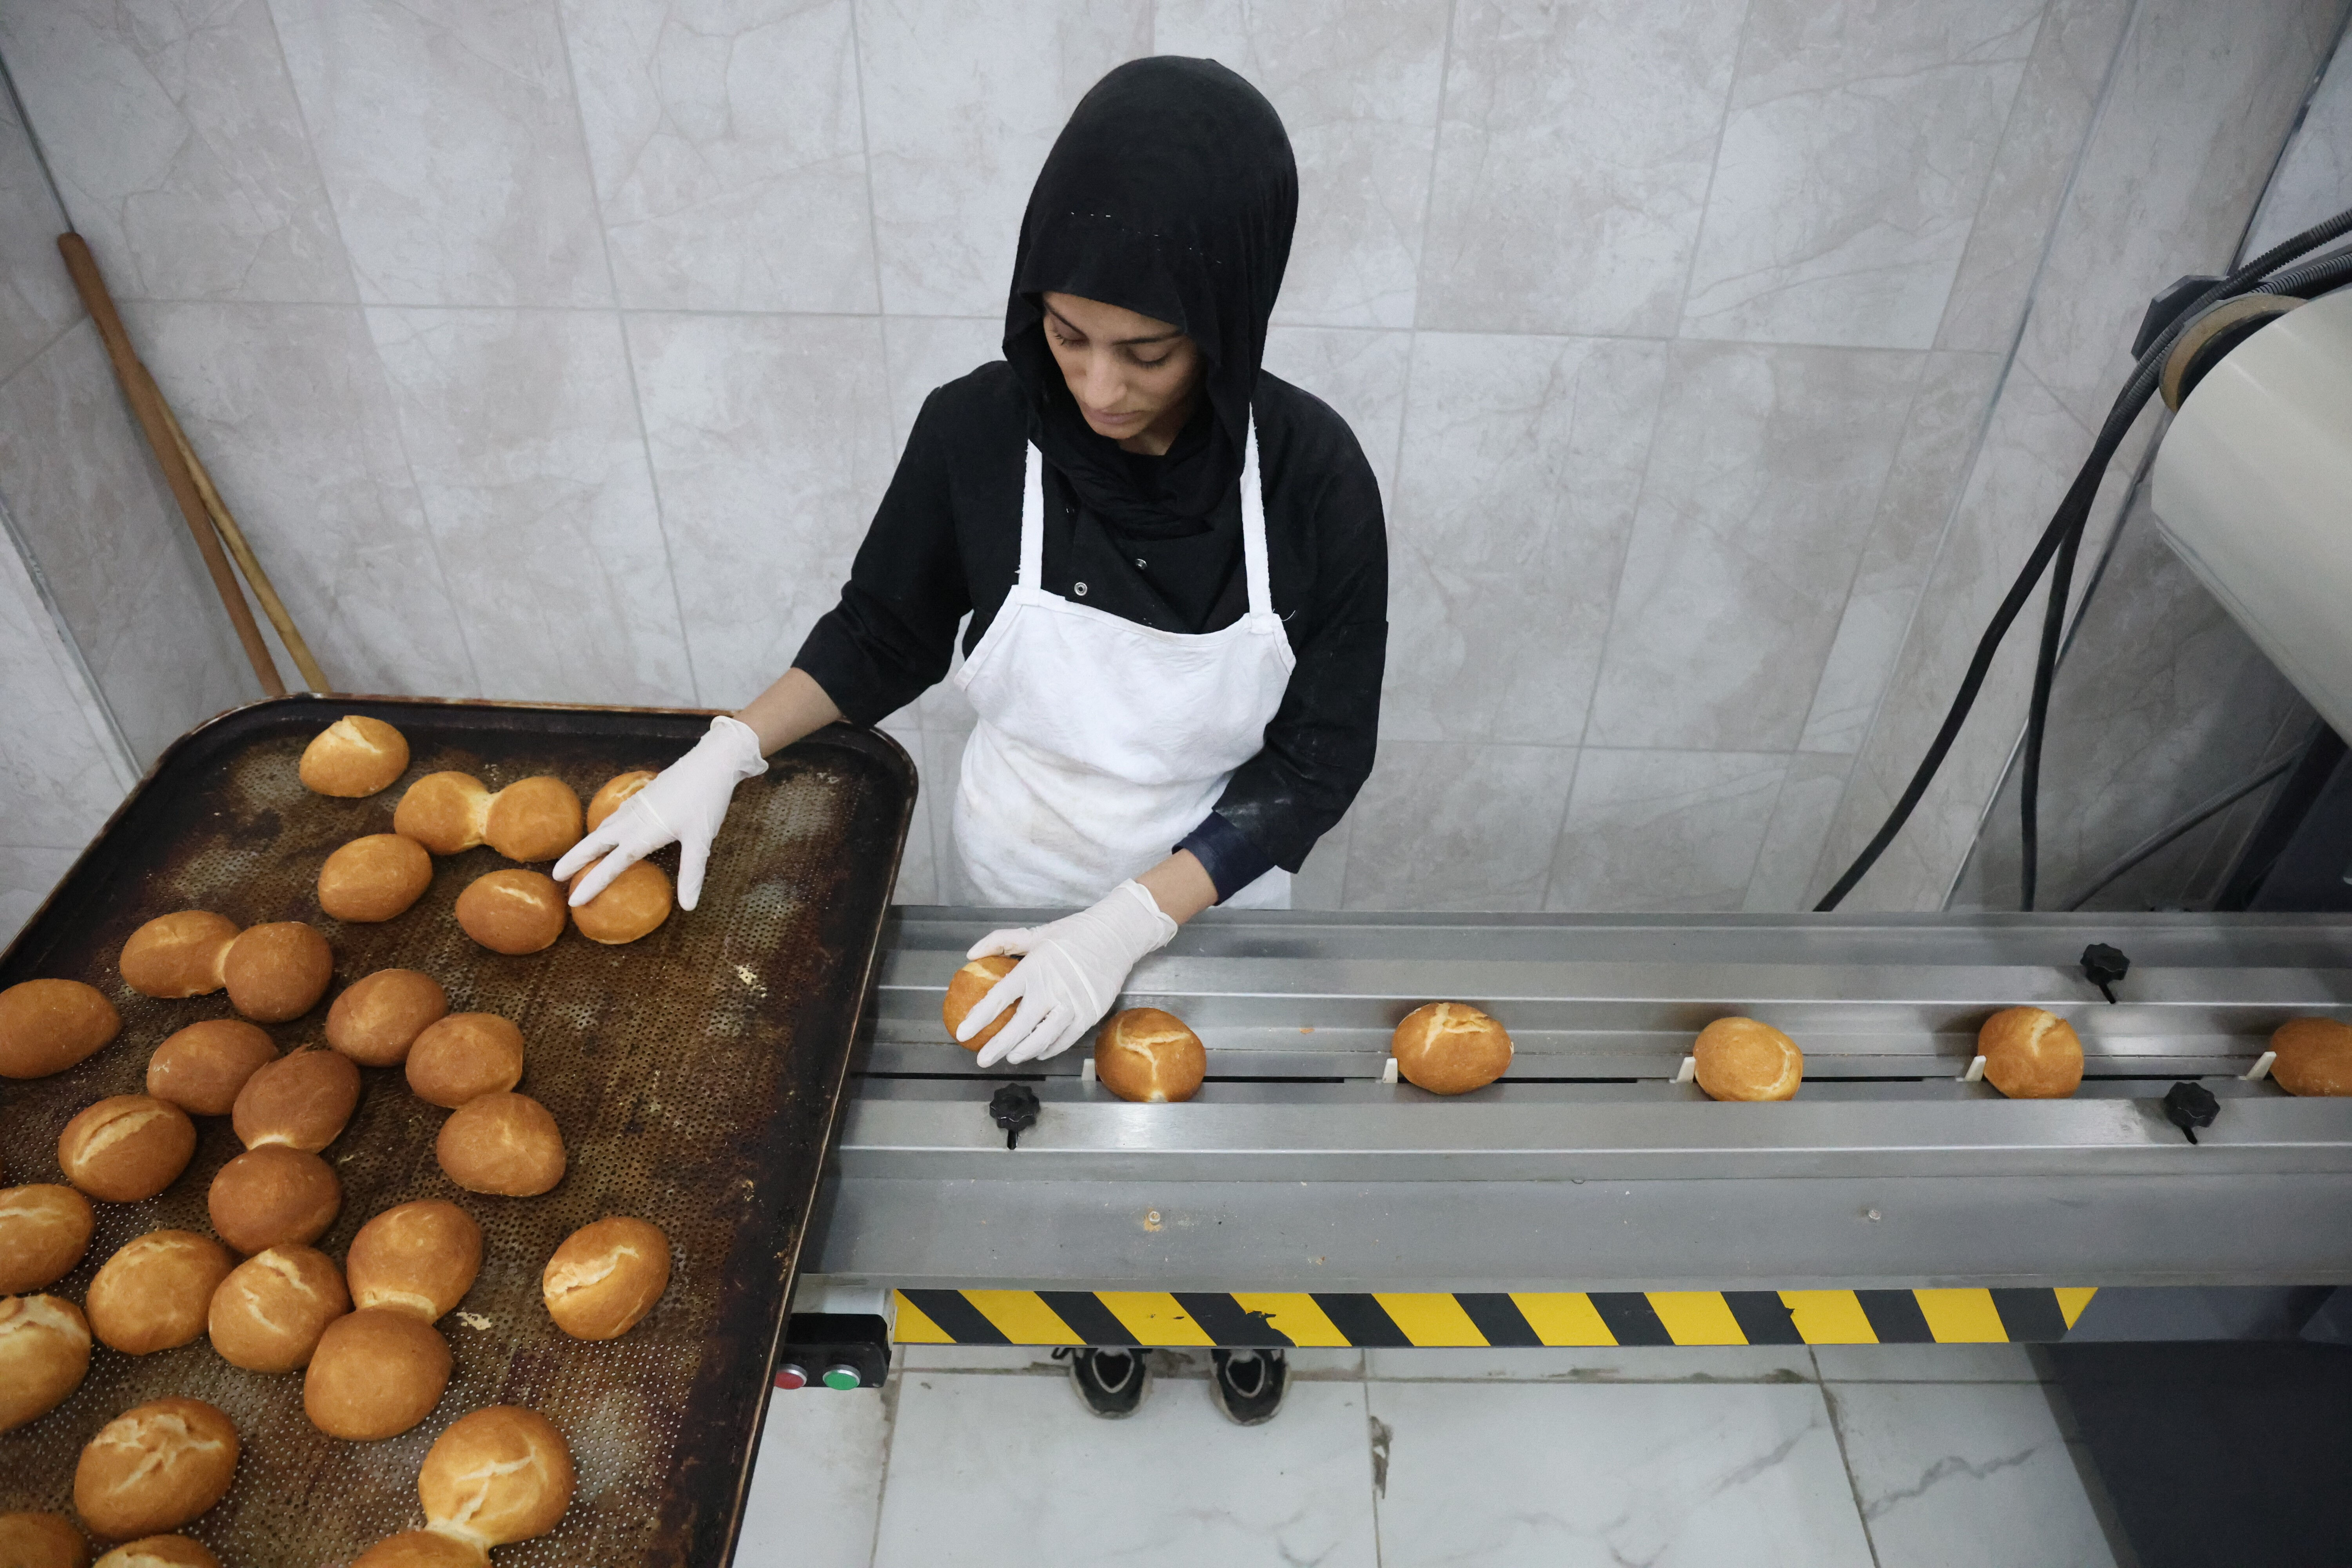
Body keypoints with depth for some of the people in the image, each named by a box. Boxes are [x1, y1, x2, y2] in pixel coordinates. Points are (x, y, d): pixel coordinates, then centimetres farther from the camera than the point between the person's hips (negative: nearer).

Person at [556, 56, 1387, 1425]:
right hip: (1027, 895, 1)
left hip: (1217, 901, 0)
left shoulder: (1309, 469, -25)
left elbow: (1322, 755, -21)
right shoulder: (977, 434, -23)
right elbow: (886, 636, -6)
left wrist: (1128, 926, -31)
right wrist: (729, 751, -21)